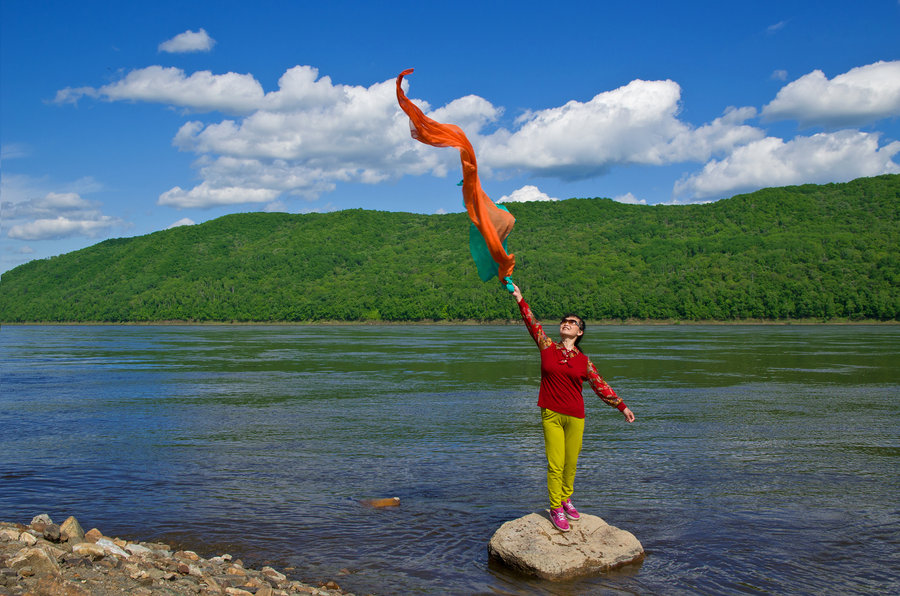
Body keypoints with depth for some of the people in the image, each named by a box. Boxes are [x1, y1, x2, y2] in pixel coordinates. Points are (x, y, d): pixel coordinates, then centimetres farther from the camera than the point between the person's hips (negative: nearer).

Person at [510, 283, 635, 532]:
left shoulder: (584, 360, 5)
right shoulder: (547, 347, 4)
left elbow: (600, 385, 8)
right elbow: (532, 323, 0)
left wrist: (622, 406, 7)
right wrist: (519, 299, -5)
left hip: (575, 417, 1)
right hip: (551, 415, -1)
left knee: (571, 462, 9)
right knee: (555, 464, -3)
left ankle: (566, 499, 31)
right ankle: (555, 508, 10)